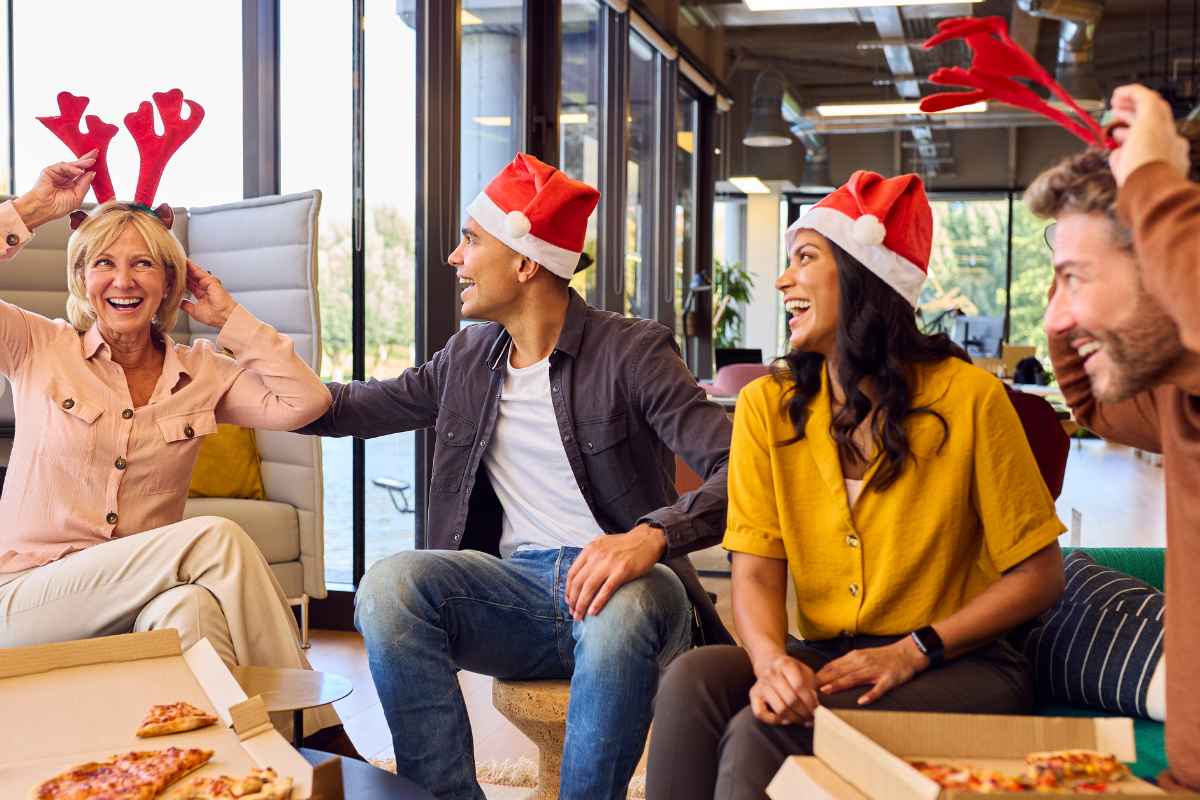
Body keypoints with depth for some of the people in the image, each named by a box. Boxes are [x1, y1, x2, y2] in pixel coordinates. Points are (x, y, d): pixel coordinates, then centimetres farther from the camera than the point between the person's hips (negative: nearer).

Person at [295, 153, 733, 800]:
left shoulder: (632, 351, -5)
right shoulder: (467, 360, 14)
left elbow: (736, 470, -15)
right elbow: (354, 406, 24)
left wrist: (652, 535, -34)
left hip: (619, 581, -4)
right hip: (518, 588, 4)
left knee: (621, 612, -39)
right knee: (390, 584, -25)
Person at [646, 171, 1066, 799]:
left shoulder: (966, 397, -9)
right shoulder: (766, 406, 2)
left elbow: (1039, 575, -4)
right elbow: (756, 572, -3)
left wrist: (912, 651, -15)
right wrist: (770, 659, -25)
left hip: (958, 670, -3)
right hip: (824, 658, 4)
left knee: (759, 735, -29)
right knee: (691, 681, -27)